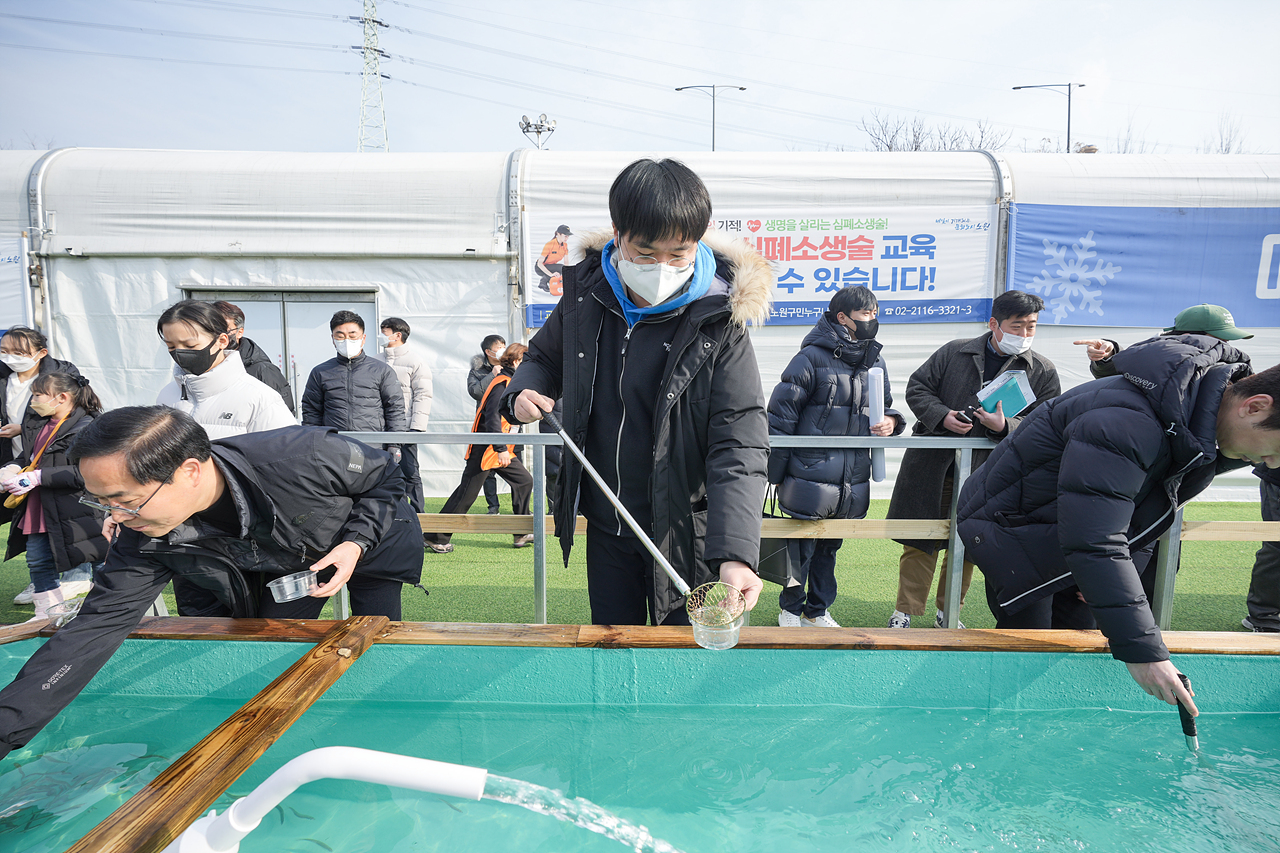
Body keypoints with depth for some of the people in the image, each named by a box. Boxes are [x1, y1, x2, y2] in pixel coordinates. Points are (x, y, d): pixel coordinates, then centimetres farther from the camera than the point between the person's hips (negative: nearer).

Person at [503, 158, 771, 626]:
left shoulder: (717, 324, -18)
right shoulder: (585, 296, -6)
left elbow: (740, 446, -23)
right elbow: (545, 356, 14)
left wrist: (735, 554, -35)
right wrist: (523, 393, -10)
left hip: (684, 532, -3)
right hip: (605, 526, 4)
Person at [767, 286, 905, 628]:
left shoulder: (875, 362, 11)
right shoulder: (813, 357, -10)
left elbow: (885, 406, 25)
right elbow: (782, 411, -10)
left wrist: (891, 421, -1)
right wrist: (776, 469, -10)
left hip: (852, 480, 6)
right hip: (811, 474, -6)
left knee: (829, 547, 18)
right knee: (801, 545, 5)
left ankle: (818, 610, 34)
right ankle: (790, 609, 26)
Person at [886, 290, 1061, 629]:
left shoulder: (1044, 372, 3)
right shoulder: (953, 352, 3)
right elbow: (917, 387, 6)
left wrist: (1004, 426, -20)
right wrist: (942, 416, -12)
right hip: (932, 467, 0)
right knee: (919, 542, 4)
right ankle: (905, 611, 18)